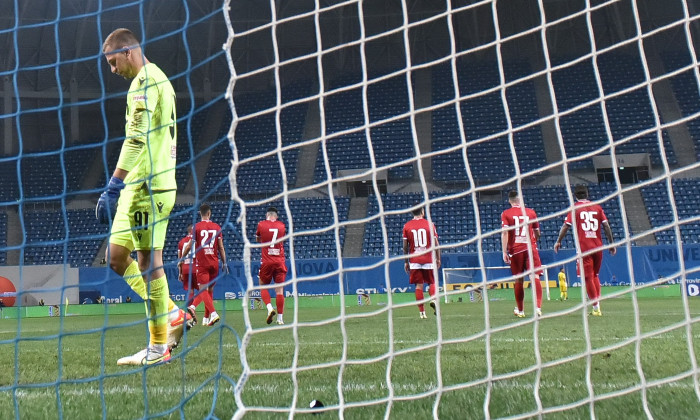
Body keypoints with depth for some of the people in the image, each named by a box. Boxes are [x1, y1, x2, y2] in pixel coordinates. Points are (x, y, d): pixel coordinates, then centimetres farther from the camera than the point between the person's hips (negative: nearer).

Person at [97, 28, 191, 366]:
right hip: (139, 186, 10)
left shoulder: (146, 80, -10)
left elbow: (137, 138, -21)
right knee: (117, 257, 10)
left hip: (148, 185, -10)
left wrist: (114, 186, -25)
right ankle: (173, 315, 13)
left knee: (148, 262, -5)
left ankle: (159, 347, 0)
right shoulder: (156, 80, 21)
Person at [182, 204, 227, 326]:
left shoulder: (196, 227, -3)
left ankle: (213, 313, -26)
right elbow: (221, 248, 5)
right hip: (214, 263, 3)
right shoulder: (217, 227, 5)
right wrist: (224, 263, 12)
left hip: (201, 263, -3)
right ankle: (206, 318, 15)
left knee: (203, 290, -7)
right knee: (210, 290, 12)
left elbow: (190, 246, -1)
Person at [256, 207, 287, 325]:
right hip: (280, 262, 2)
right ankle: (280, 318, -1)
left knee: (263, 286, 12)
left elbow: (258, 240, 18)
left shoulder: (261, 224, 0)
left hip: (266, 262, -2)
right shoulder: (282, 226, 6)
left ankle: (269, 308, -13)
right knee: (279, 290, 1)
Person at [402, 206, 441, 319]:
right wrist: (438, 259, 12)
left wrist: (406, 261, 12)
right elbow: (436, 244, 2)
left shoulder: (407, 226, 2)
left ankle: (421, 312, 1)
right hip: (429, 259, -1)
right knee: (432, 282, 11)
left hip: (414, 260, 1)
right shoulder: (429, 224, 0)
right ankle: (433, 299, -18)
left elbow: (405, 246, 3)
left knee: (419, 285, 3)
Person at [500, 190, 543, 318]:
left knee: (519, 280, 10)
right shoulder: (531, 212, 9)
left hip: (515, 250, 0)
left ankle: (520, 310, 21)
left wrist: (504, 252, -9)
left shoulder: (506, 214, 3)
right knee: (534, 276, -9)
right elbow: (537, 233, 17)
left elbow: (504, 232, -8)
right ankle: (538, 306, -28)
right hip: (531, 248, 0)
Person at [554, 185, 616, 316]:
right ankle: (597, 306, 10)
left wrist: (558, 241, 7)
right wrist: (611, 243, 10)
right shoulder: (597, 207, 10)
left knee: (588, 277, 0)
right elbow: (606, 226, 4)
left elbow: (566, 226, -4)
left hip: (583, 247, -4)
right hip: (598, 246, 4)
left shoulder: (575, 208, 1)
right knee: (595, 275, 17)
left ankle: (596, 307, -3)